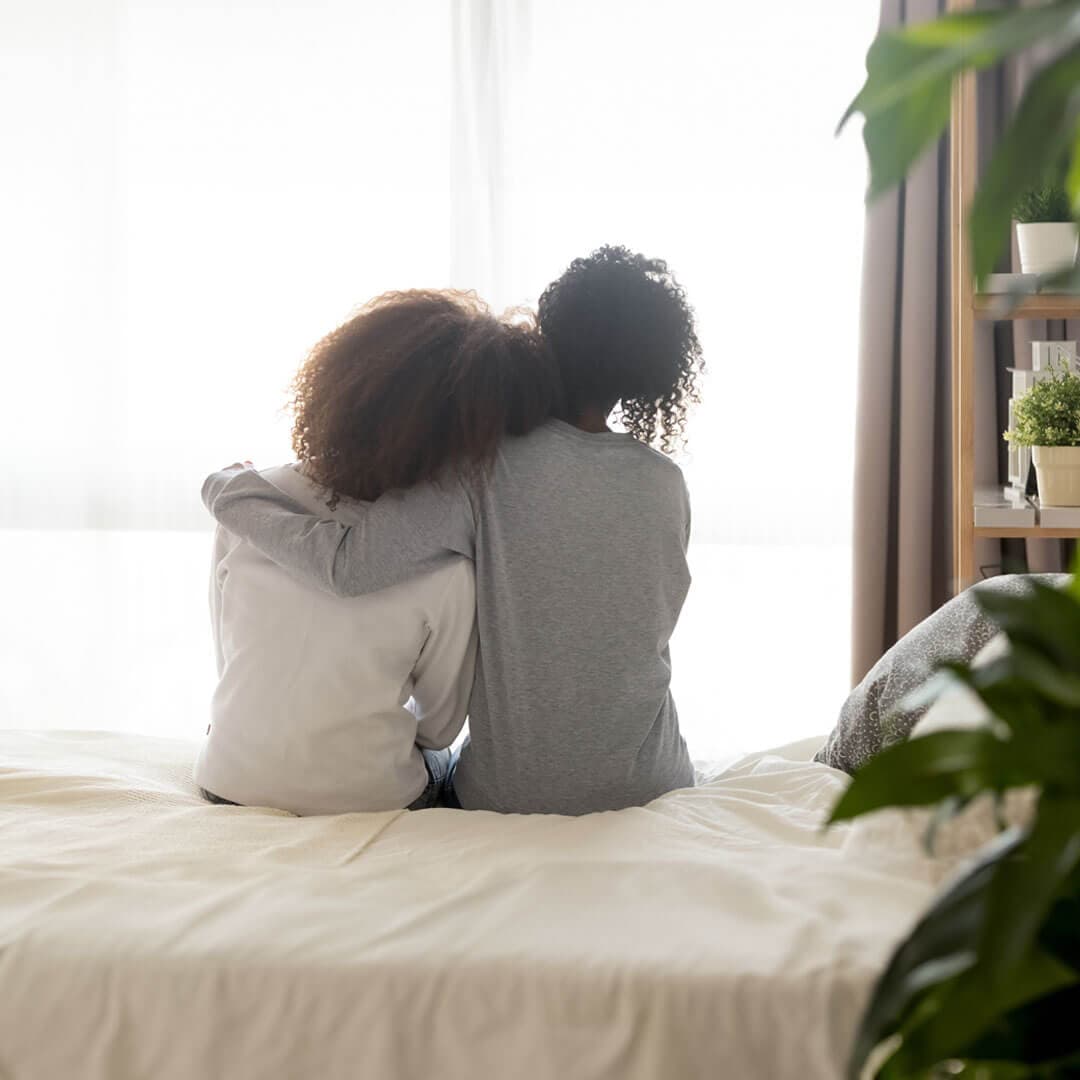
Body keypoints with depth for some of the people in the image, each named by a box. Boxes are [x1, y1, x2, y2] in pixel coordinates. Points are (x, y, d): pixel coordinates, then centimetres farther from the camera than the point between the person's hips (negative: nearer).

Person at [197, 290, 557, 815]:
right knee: (444, 762, 34)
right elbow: (440, 725, -6)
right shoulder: (446, 572, -24)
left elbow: (230, 659, -1)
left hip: (229, 784, 4)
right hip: (370, 803, -4)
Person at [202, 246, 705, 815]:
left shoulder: (488, 470, -19)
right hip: (645, 790, 2)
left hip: (509, 797, -2)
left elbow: (347, 564, -28)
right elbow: (653, 629, 4)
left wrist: (227, 488, -11)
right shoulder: (666, 484, -8)